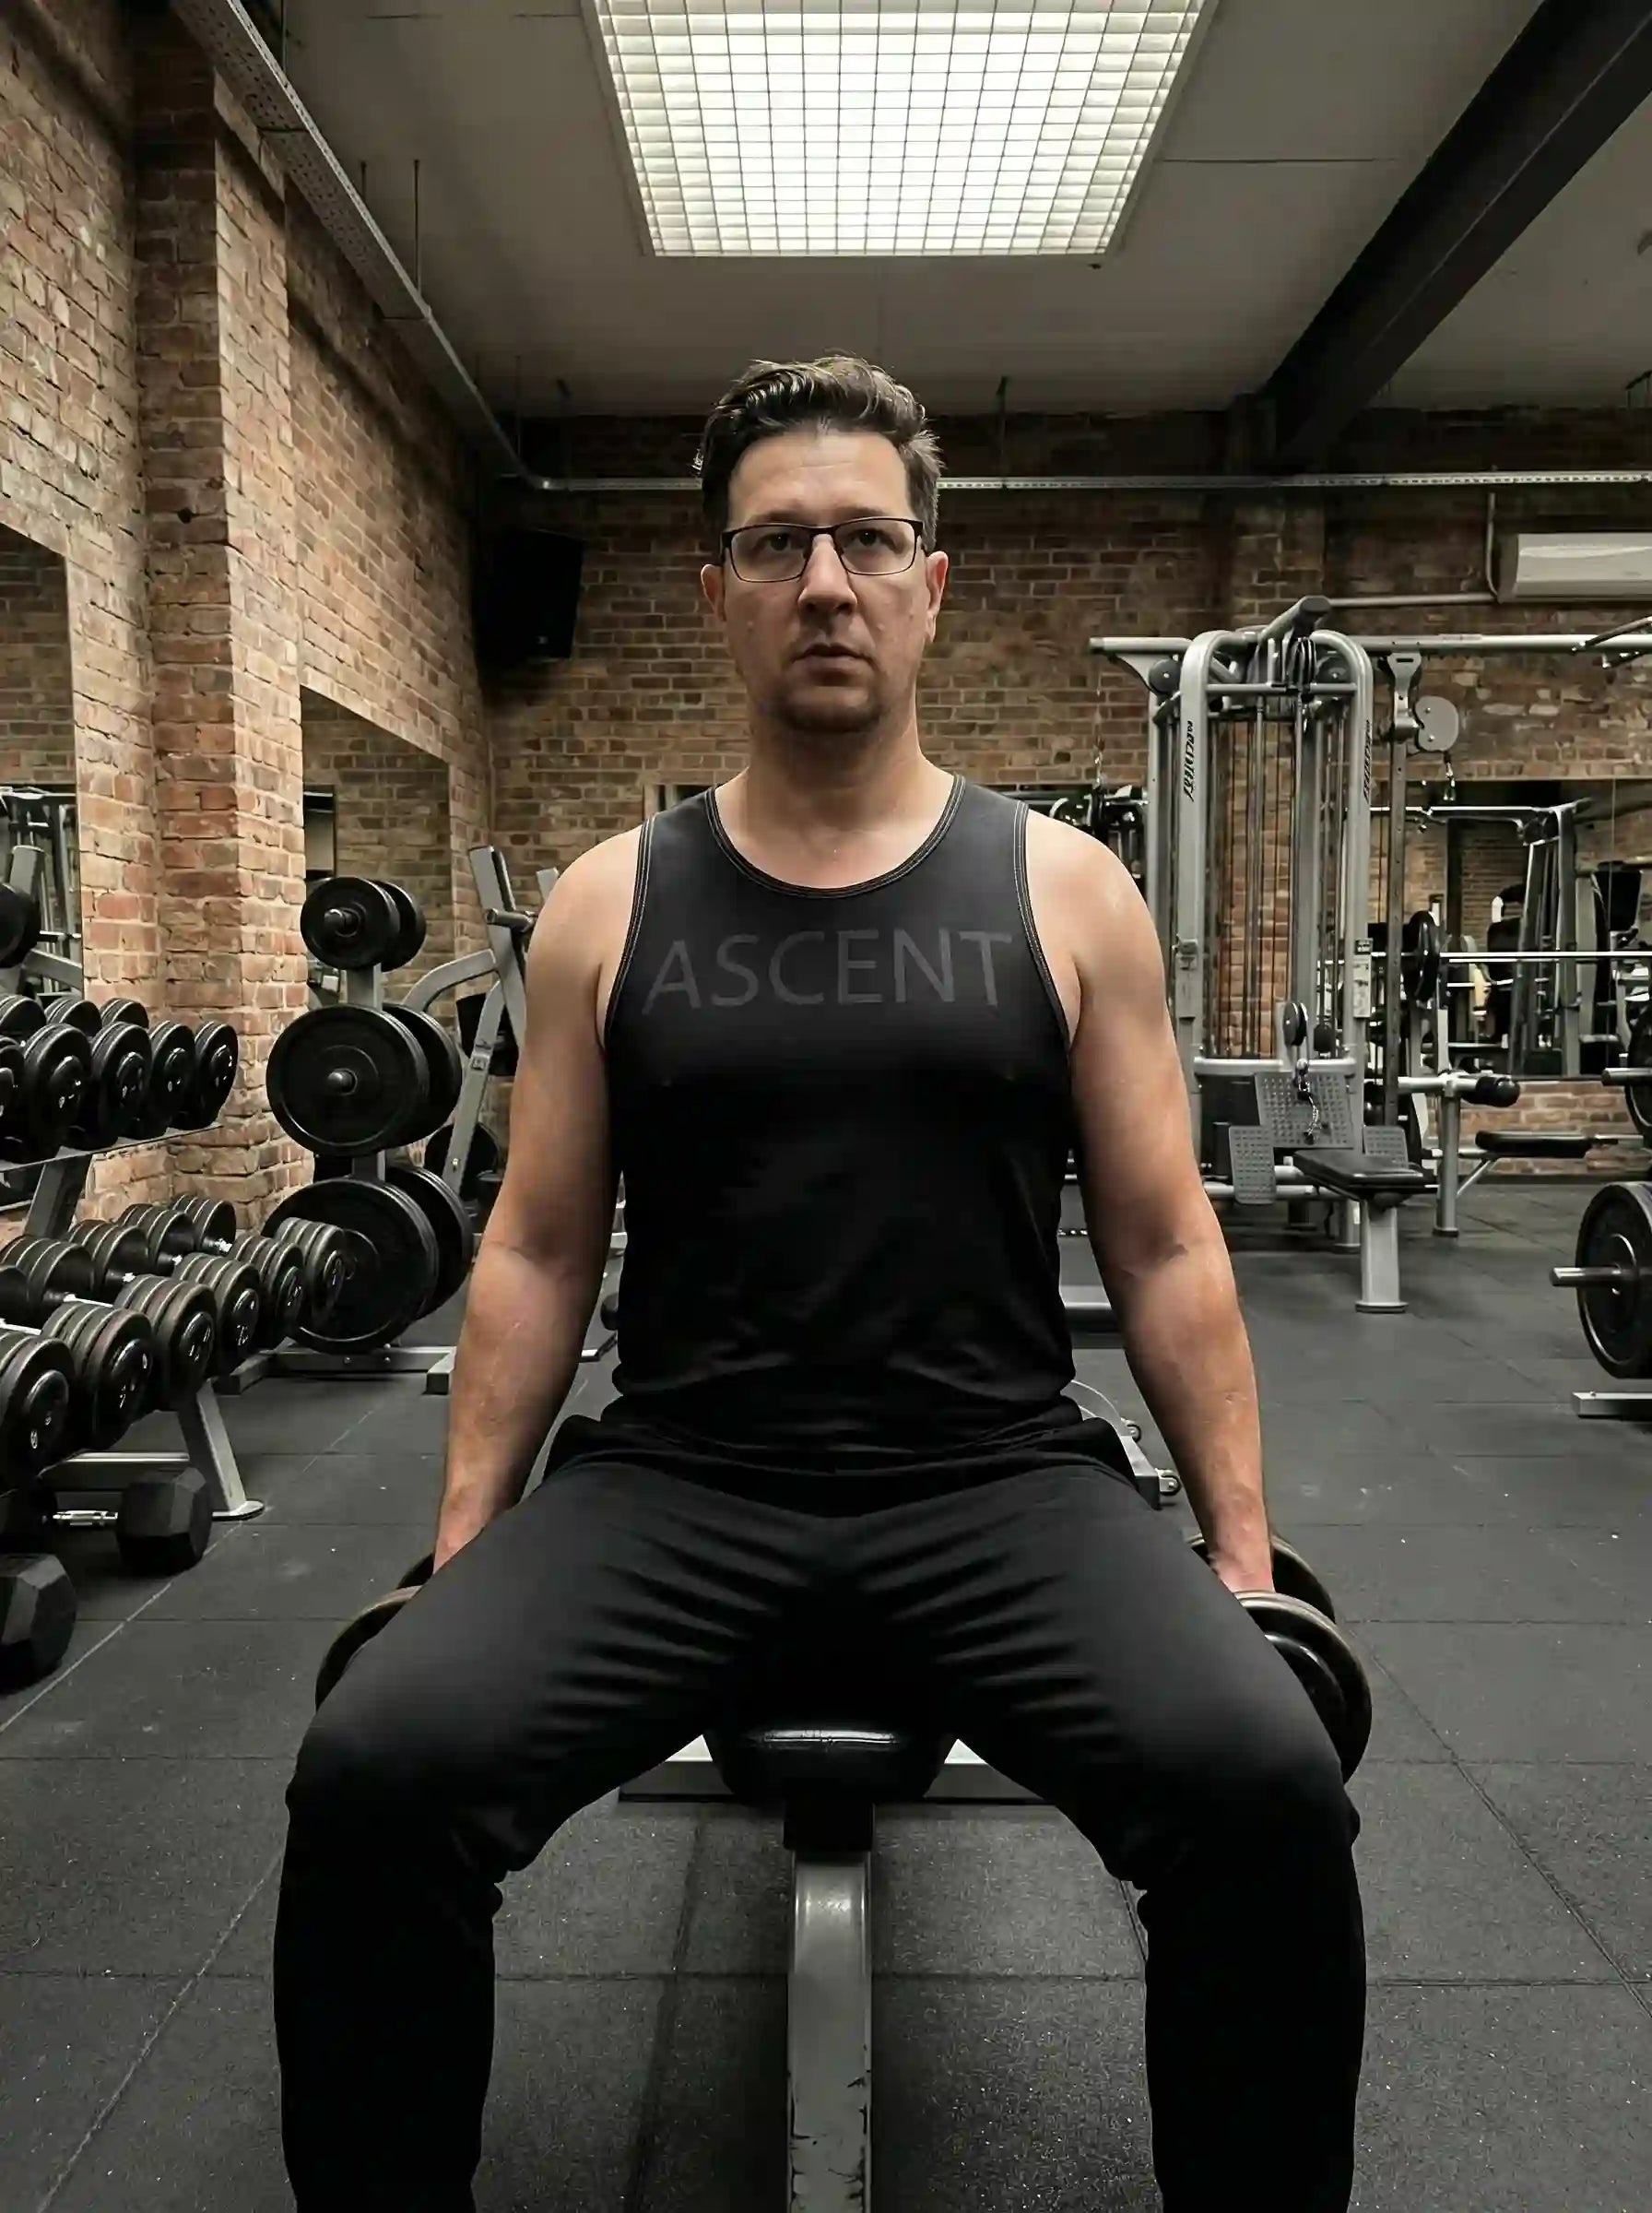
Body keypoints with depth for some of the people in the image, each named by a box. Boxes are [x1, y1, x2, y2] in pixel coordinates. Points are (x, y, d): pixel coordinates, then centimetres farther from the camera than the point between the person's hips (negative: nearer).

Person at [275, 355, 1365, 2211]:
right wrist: (462, 1543, 2)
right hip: (670, 1482, 1)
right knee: (375, 1772, -22)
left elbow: (1163, 1247, 5)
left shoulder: (1063, 890, 3)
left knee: (1265, 1789, -25)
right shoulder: (609, 907, 5)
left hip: (998, 1479, 0)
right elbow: (538, 1252, 7)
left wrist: (1241, 1541, 1)